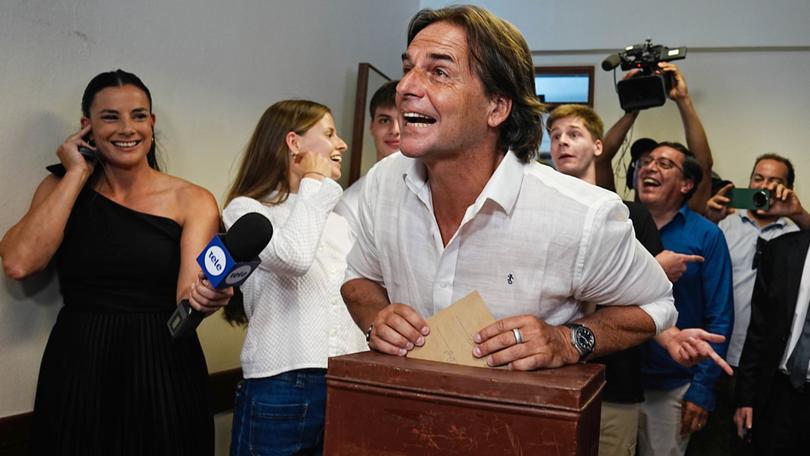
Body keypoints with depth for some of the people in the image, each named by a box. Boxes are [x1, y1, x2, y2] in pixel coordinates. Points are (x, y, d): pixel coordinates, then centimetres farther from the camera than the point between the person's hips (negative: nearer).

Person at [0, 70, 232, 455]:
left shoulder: (192, 201, -3)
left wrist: (205, 295, -35)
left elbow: (186, 298, -11)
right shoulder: (60, 189, 5)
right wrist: (78, 174, -7)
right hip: (76, 370, 2)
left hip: (163, 372, -1)